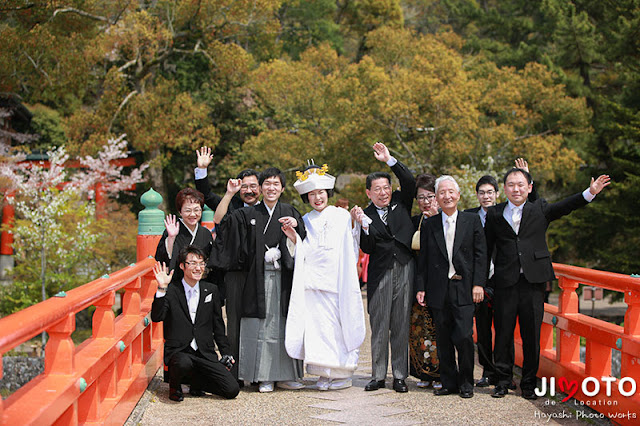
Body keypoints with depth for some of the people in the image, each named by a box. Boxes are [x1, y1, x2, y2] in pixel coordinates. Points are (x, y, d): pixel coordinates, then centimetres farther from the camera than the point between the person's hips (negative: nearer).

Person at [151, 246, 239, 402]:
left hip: (205, 354, 3)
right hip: (178, 352, -3)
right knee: (184, 363, -39)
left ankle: (196, 382, 15)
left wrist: (225, 353, 12)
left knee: (232, 390, -12)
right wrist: (162, 288, -22)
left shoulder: (211, 290, 10)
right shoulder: (171, 290, -1)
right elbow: (156, 317, -14)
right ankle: (175, 386, -4)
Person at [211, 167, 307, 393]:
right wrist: (230, 194, -8)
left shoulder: (289, 212, 8)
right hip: (259, 278, 0)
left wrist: (295, 225, -19)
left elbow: (301, 243, 0)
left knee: (283, 324, 2)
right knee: (262, 326, -1)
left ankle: (285, 375, 11)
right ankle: (264, 377, 6)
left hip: (283, 278, 1)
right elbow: (219, 220, 0)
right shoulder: (248, 214, 8)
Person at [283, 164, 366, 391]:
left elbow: (352, 248, 3)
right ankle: (325, 374, 7)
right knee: (318, 325, -1)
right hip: (314, 281, 3)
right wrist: (293, 238, -2)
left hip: (338, 280, -3)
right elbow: (304, 253, 13)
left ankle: (344, 373, 6)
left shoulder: (342, 215, 7)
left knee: (341, 324, -3)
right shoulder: (306, 221, 16)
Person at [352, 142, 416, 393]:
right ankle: (378, 376, 12)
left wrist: (389, 160, -14)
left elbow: (409, 182, -9)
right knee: (379, 326, 3)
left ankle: (400, 376, 11)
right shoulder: (366, 215, 3)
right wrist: (364, 225, -20)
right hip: (380, 273, -1)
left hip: (404, 271, 1)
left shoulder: (401, 202, 9)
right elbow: (367, 249, -5)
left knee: (401, 325, 4)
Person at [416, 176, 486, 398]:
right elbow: (423, 259, 10)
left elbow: (480, 254, 2)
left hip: (464, 288, -2)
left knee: (464, 336, -8)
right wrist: (421, 287, 4)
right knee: (443, 340, 6)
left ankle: (466, 382, 8)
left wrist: (478, 284, -6)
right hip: (438, 290, 2)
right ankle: (449, 382, 17)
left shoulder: (472, 220, 5)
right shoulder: (429, 225, 9)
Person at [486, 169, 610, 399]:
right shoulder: (495, 214, 7)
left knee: (532, 335, 4)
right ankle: (503, 380, 19)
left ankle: (529, 383, 17)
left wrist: (591, 192, -20)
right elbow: (486, 248, 9)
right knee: (503, 333, 5)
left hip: (533, 281, 0)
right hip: (505, 283, 0)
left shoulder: (540, 209, 8)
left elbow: (565, 206, -5)